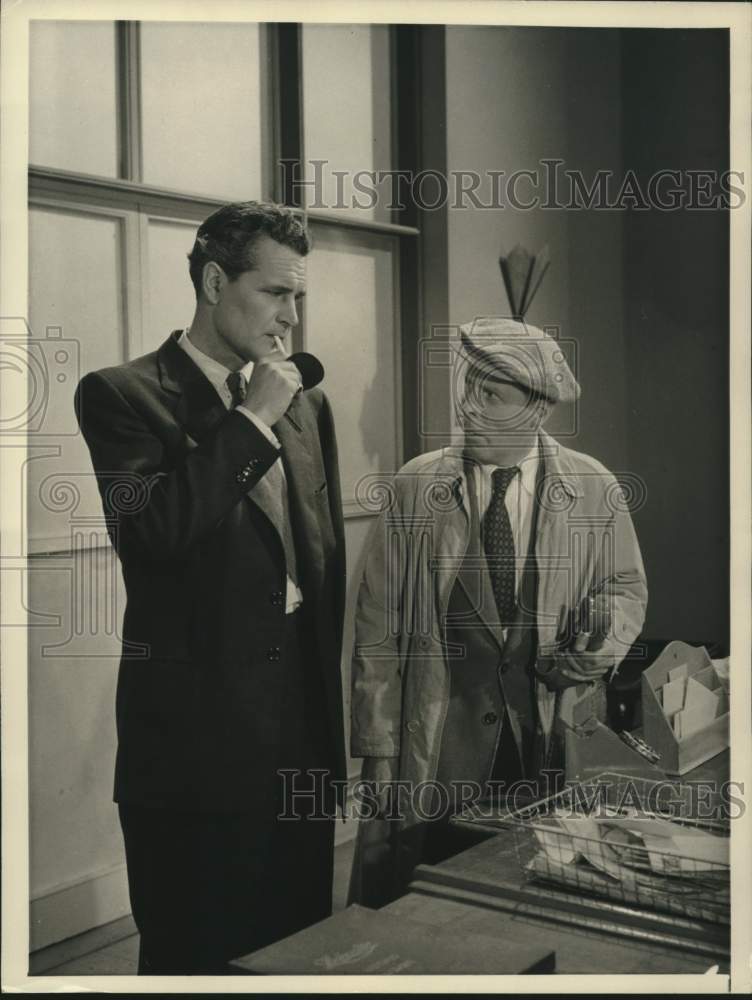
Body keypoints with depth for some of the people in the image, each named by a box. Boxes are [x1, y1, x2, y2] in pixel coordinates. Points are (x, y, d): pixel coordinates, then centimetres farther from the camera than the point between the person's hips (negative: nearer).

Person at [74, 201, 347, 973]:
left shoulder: (304, 403, 12)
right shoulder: (121, 395, -5)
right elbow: (150, 532, -22)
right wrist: (252, 419, -14)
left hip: (301, 724, 5)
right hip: (197, 731, -5)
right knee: (194, 955, 7)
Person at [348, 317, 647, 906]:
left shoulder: (597, 492, 0)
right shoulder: (413, 489, -2)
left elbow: (627, 587, 15)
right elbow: (377, 625, -1)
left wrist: (607, 629, -9)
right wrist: (379, 750, -3)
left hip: (558, 747, 1)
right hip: (435, 755, 0)